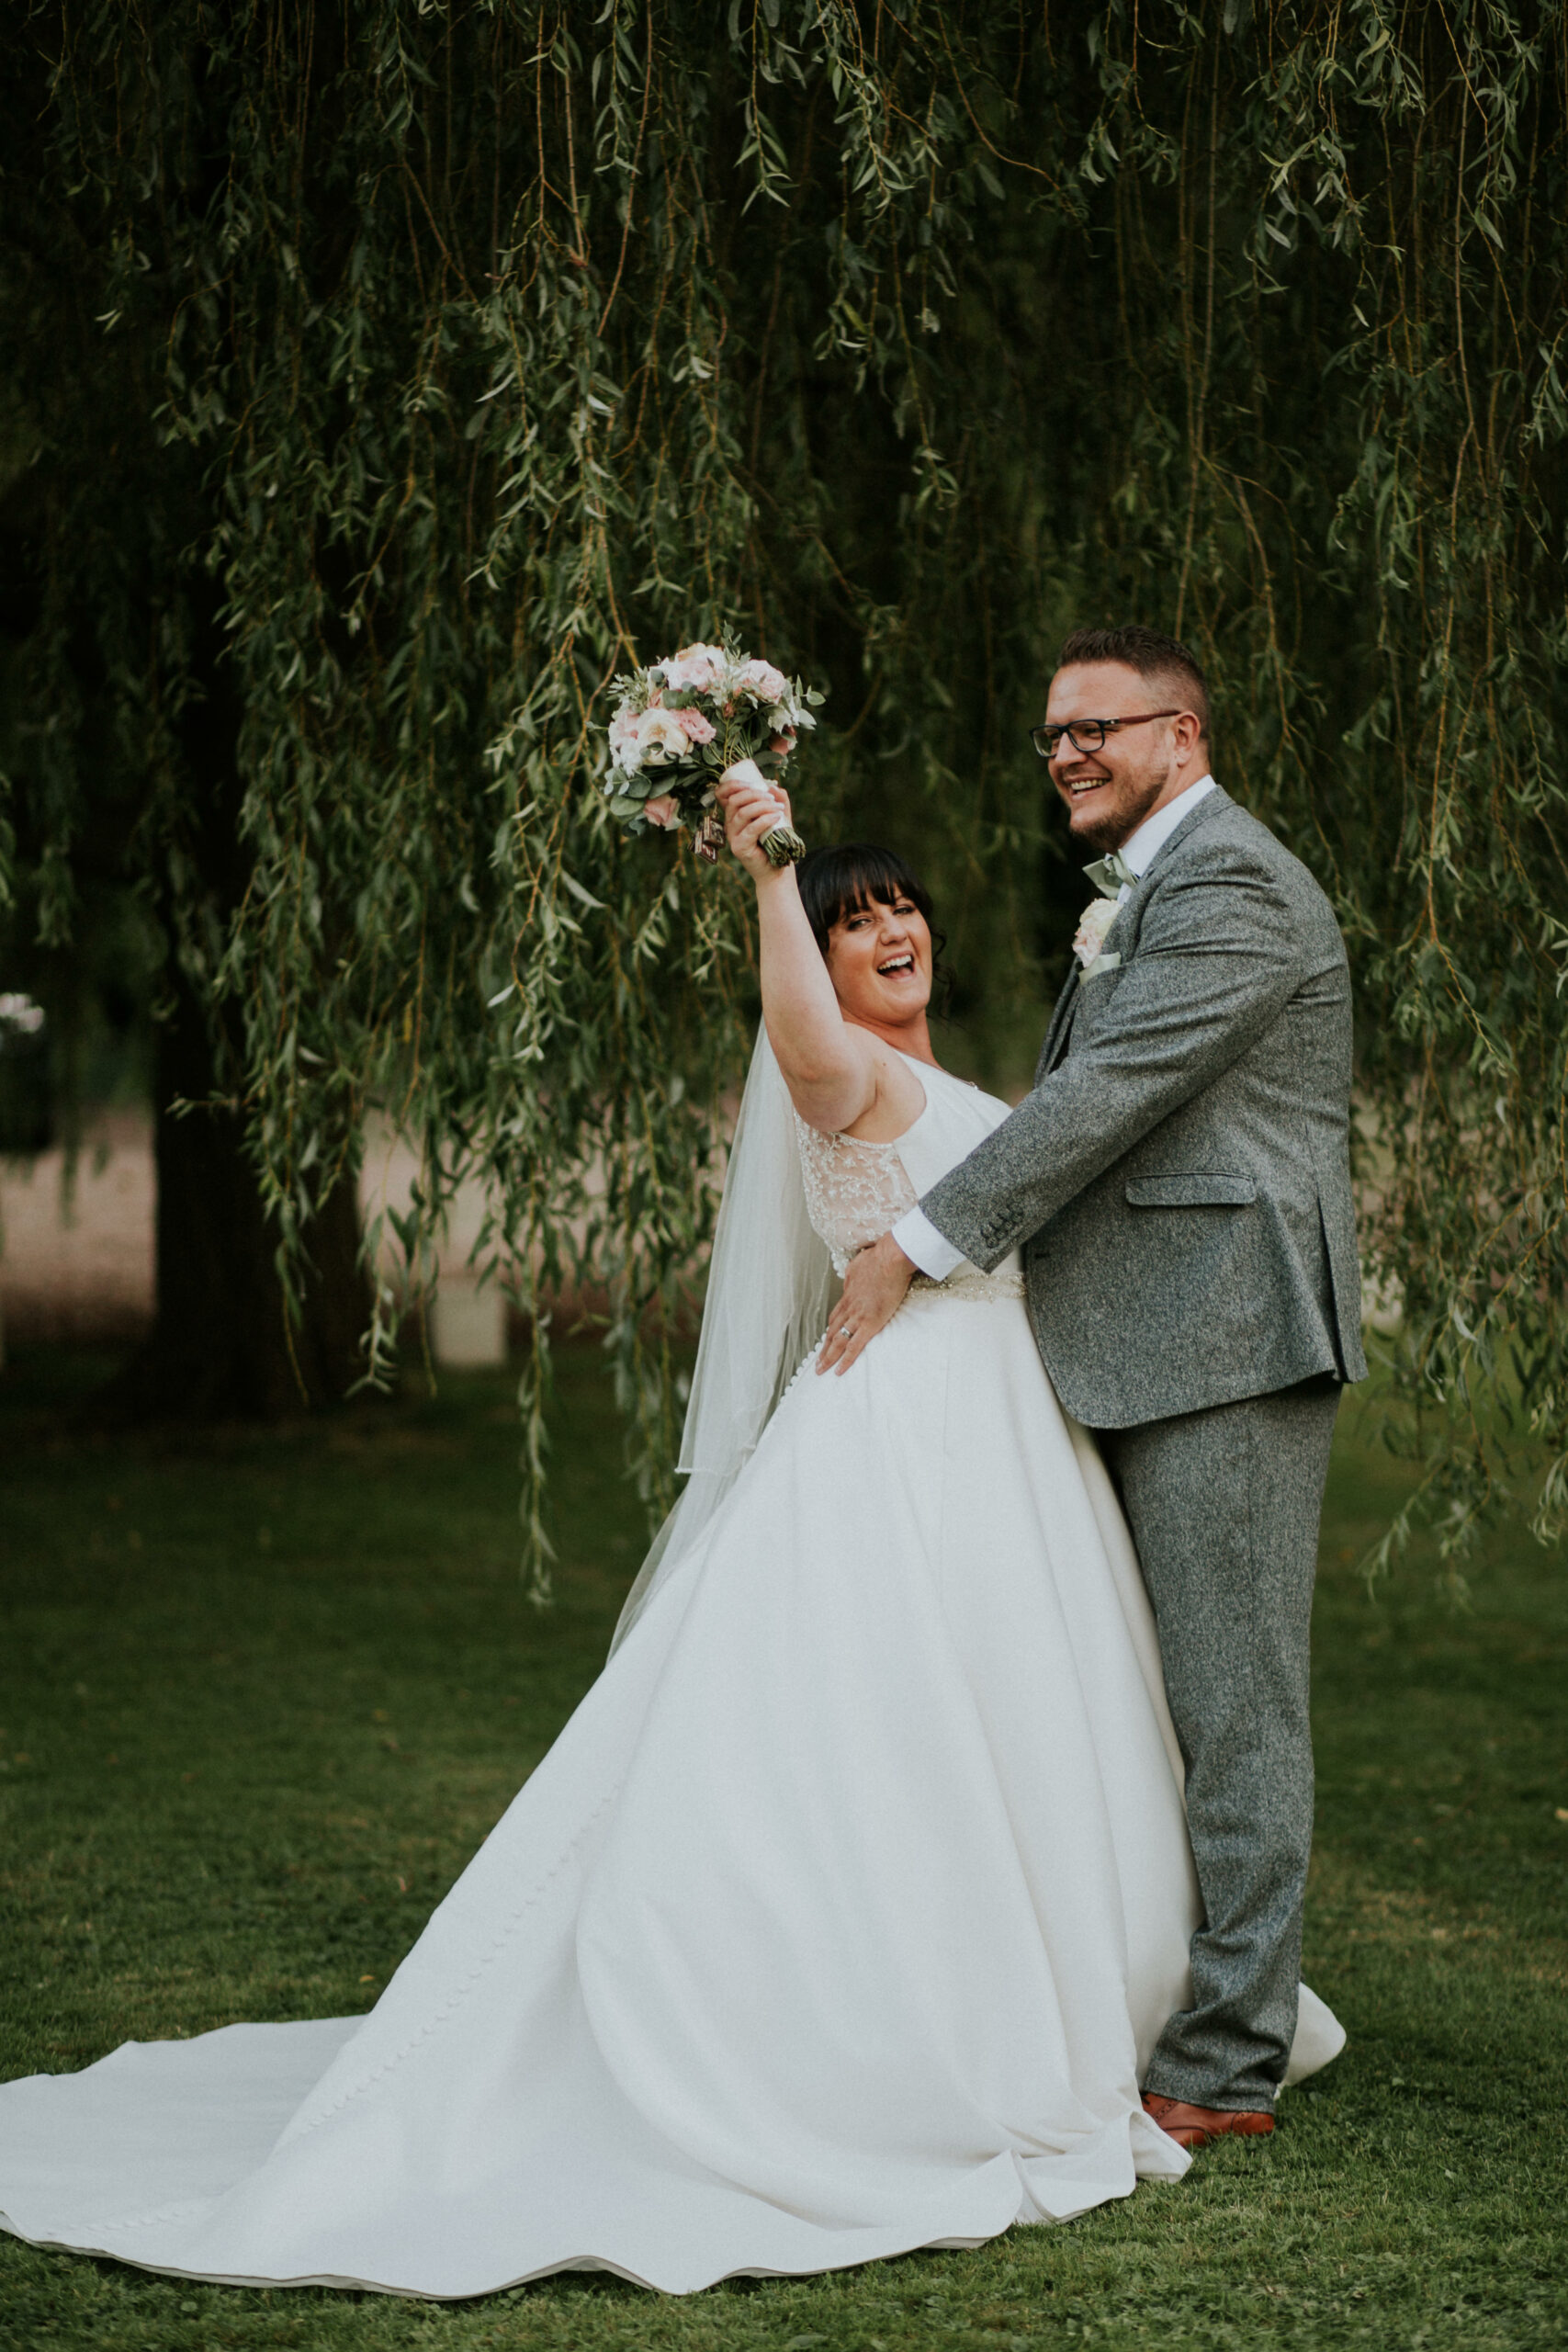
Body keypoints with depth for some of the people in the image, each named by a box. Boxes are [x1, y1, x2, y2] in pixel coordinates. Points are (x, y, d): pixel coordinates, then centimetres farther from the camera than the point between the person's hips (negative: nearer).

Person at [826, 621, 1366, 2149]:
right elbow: (1081, 1112, 24)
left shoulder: (1231, 885, -12)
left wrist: (921, 1248, -14)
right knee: (1152, 1696, 14)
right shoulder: (1144, 894, 22)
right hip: (1145, 1352, 11)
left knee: (1230, 1704, -6)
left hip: (1223, 1348, -11)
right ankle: (1159, 2008, 23)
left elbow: (1102, 1097, -18)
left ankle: (1225, 2066, -2)